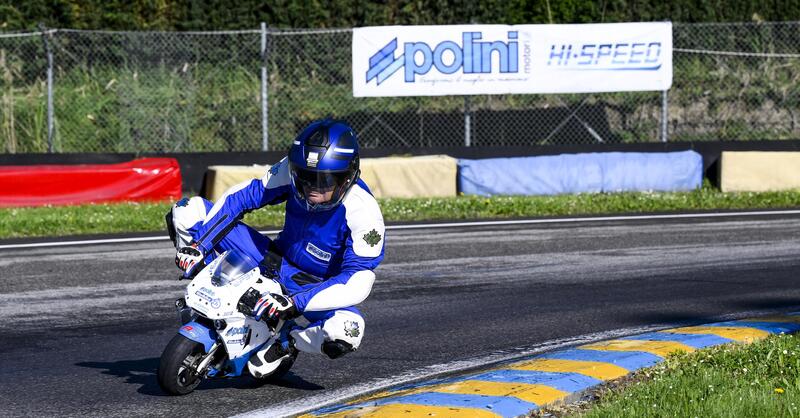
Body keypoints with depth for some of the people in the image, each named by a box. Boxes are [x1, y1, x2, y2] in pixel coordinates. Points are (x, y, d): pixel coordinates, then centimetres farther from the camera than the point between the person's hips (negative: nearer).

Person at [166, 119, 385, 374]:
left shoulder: (363, 212, -29)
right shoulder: (293, 169, -17)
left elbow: (358, 284, -32)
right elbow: (241, 196, -10)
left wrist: (294, 303, -41)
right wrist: (198, 244, -20)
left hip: (318, 287, -4)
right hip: (276, 260, 4)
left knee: (345, 334, -41)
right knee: (188, 211, -8)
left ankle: (284, 343, -9)